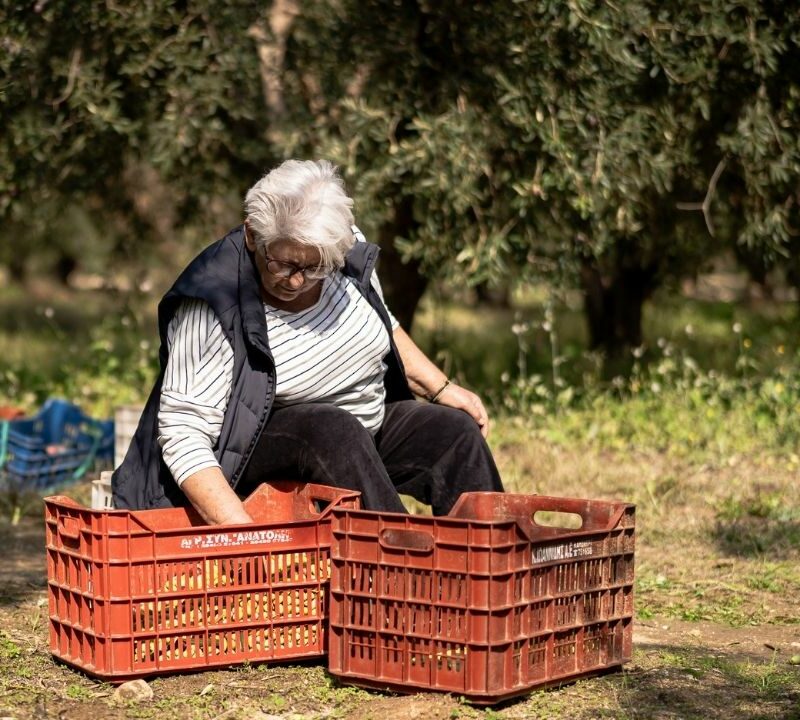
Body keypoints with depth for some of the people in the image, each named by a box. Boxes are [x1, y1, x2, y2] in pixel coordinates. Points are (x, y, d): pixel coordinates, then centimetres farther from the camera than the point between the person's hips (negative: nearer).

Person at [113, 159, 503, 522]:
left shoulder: (348, 251, -8)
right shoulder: (212, 307, -26)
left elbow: (385, 327, 15)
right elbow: (183, 433, -30)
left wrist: (441, 388, 5)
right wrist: (239, 528, -41)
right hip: (264, 440, -6)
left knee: (457, 430, -13)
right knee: (335, 431, -34)